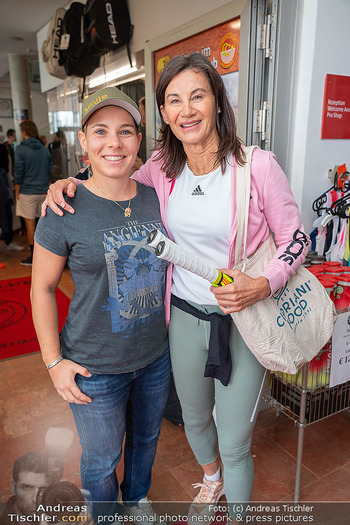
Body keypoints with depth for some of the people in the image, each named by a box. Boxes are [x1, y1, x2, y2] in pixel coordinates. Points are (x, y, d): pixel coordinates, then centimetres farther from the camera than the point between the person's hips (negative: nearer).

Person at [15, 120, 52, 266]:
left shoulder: (21, 149, -8)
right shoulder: (44, 149, 8)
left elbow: (18, 172, -9)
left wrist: (17, 192, -1)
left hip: (27, 192, -5)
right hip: (43, 191, 5)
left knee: (30, 223, -1)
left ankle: (34, 256, 3)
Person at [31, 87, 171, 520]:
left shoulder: (155, 200, -4)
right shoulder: (64, 212, -17)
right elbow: (42, 289, -8)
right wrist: (54, 361, -9)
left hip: (156, 355, 5)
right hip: (95, 368, -4)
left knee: (146, 436, 27)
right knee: (102, 460, 18)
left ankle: (138, 498, 59)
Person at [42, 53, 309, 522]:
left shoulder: (257, 165, -14)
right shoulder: (162, 169, -3)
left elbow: (295, 239, -8)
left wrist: (262, 286, -25)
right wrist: (71, 182, -6)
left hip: (242, 319, -4)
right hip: (184, 316, 4)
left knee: (235, 443, 10)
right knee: (194, 418, 27)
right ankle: (211, 477, 62)